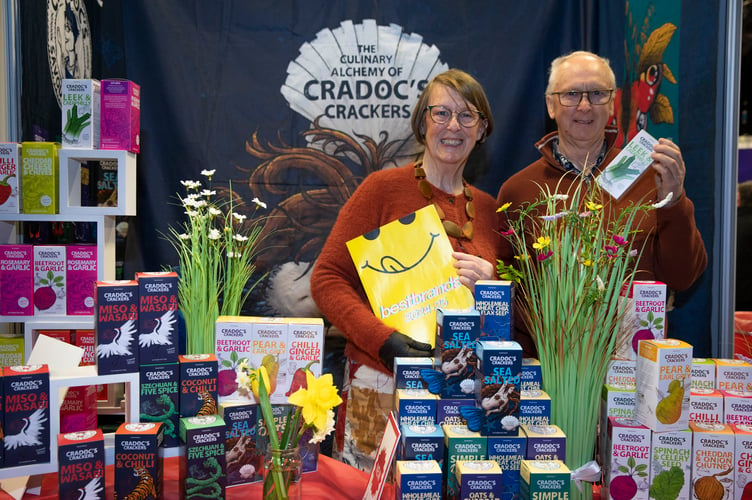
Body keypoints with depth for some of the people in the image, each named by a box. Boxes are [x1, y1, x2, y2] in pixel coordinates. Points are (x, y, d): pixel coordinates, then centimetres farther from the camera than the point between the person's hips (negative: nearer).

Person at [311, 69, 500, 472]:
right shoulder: (385, 187, -4)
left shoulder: (487, 207, 10)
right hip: (384, 384, -4)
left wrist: (490, 282, -5)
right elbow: (327, 279, -8)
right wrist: (383, 340, -20)